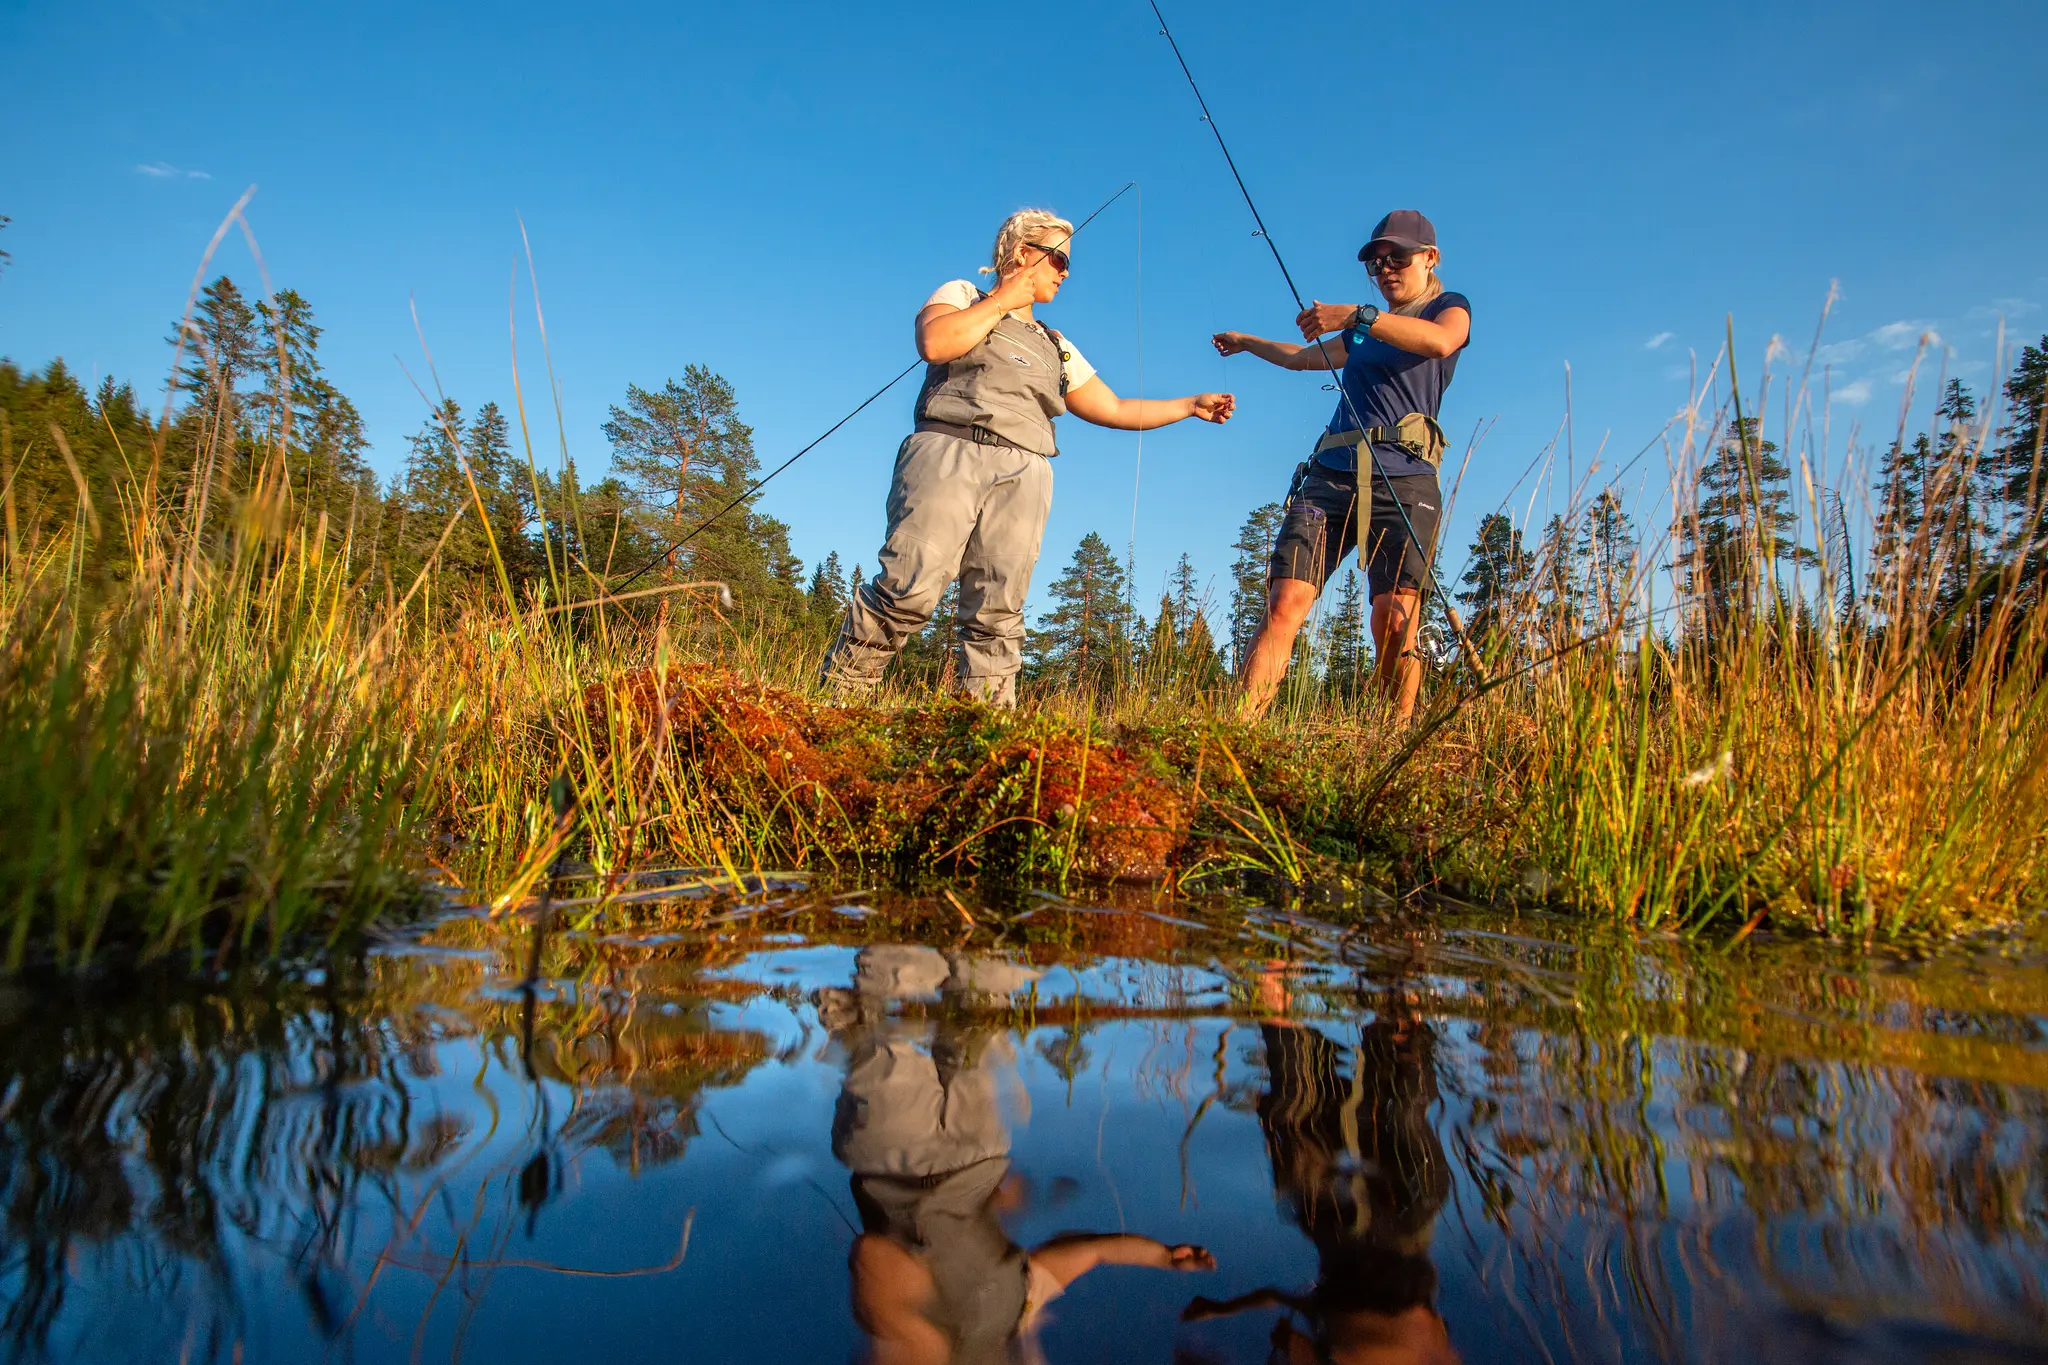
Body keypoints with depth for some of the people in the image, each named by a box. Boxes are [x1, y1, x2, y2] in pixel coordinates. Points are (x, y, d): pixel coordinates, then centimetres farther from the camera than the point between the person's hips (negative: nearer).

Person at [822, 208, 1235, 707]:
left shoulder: (1056, 348, 31)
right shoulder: (962, 295, 18)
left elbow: (1115, 410, 32)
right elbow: (934, 343, -5)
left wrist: (1192, 405, 32)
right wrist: (1002, 300, 5)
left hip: (1022, 477, 5)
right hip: (950, 453, -4)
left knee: (997, 613, -6)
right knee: (910, 587, -18)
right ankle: (835, 695, -9)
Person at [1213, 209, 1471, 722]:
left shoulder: (1449, 307, 15)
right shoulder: (1363, 333, 31)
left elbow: (1440, 340, -11)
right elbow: (1303, 356, 50)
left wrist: (1355, 315, -18)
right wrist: (1247, 343, 64)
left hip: (1403, 481, -4)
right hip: (1331, 475, 4)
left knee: (1396, 621, -19)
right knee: (1283, 604, -14)